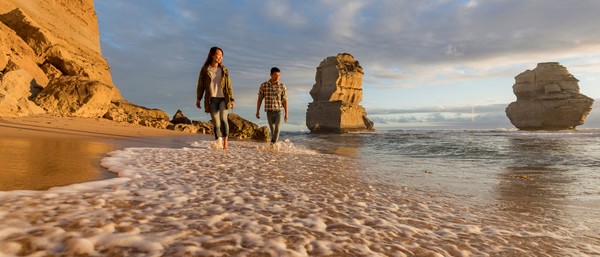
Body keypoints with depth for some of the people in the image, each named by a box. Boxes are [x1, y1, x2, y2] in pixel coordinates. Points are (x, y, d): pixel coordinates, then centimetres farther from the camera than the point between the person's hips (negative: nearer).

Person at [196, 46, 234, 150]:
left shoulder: (224, 70, 7)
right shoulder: (205, 69, 2)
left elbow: (229, 86, 8)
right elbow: (200, 85, 4)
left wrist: (231, 100, 3)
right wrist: (198, 99, -2)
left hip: (223, 98, 0)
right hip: (211, 99, 0)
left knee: (223, 119, -21)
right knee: (216, 123, -3)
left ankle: (225, 142, -14)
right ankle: (219, 144, 7)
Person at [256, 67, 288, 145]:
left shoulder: (282, 86, -3)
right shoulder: (263, 85, -3)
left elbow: (285, 101, 0)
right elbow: (260, 99, 4)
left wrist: (286, 114, 0)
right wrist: (257, 112, 4)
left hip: (279, 111, -1)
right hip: (269, 112, 1)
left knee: (277, 129, -15)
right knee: (272, 130, 9)